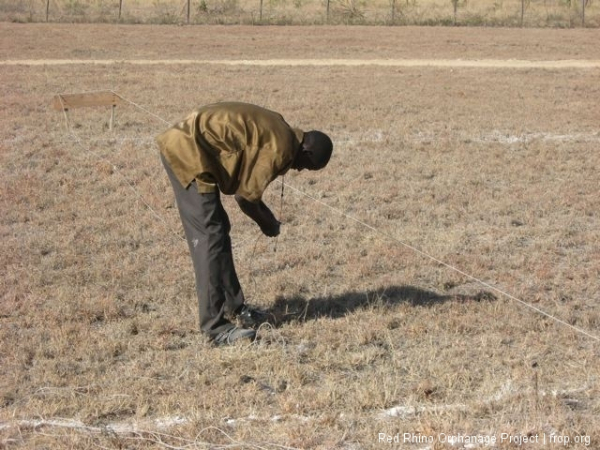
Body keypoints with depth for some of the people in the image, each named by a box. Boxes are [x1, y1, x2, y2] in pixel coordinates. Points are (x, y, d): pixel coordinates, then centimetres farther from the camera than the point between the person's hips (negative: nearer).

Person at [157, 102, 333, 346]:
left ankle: (234, 308, 25)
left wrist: (267, 217, 17)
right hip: (188, 151, -11)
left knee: (217, 232, 16)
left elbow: (245, 186, 20)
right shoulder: (282, 148, -14)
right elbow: (245, 196, -10)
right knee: (211, 237, -10)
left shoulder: (277, 132, 15)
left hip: (183, 145, 11)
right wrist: (267, 224, 7)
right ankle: (216, 327, -8)